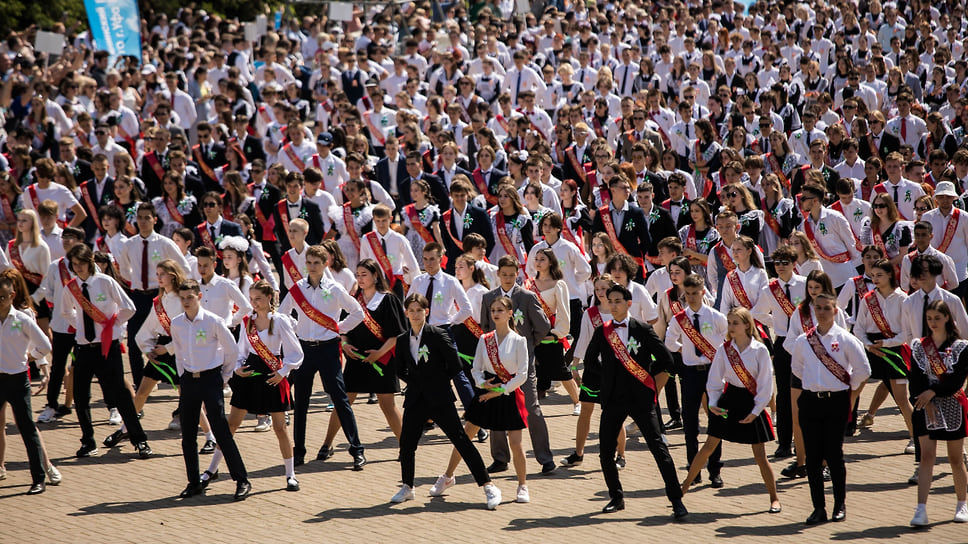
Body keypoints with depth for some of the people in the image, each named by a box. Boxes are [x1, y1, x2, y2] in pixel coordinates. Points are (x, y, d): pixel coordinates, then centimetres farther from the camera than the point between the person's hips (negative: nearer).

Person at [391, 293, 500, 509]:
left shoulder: (438, 335, -7)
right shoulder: (402, 341, 8)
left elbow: (455, 365, -5)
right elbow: (401, 370, 20)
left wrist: (439, 381, 3)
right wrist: (417, 382, 7)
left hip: (439, 400, -5)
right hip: (415, 400, 5)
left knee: (461, 441, -7)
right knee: (406, 444, 4)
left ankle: (488, 487, -6)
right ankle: (407, 487, 25)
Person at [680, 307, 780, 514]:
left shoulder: (760, 350, -9)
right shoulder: (723, 350, -1)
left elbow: (766, 384, -7)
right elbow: (715, 379, 5)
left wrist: (756, 410, -11)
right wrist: (713, 402, -9)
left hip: (752, 403, -2)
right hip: (729, 400, 3)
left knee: (760, 456, -1)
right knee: (709, 447, 6)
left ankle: (774, 498, 12)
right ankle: (684, 487, 16)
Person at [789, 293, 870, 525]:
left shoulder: (846, 340, -4)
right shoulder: (803, 341, 5)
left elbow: (863, 371, -1)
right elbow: (797, 368, 21)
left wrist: (850, 398, 3)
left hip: (836, 402, -3)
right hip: (810, 401, 3)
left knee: (834, 455, -3)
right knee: (812, 456, 2)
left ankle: (840, 505, 12)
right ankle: (818, 508, 9)